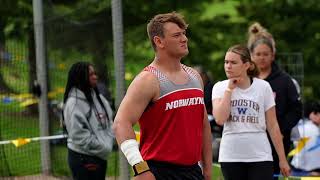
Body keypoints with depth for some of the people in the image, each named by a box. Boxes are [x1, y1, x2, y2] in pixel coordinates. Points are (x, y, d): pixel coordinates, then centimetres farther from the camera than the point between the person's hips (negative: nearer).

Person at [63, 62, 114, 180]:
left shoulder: (98, 97, 10)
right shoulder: (74, 102, -14)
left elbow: (108, 122, 13)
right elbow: (79, 134, -19)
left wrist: (108, 144, -3)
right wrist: (102, 148, -15)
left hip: (100, 156, 8)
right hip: (83, 158, -8)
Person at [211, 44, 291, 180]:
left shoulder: (263, 87, 0)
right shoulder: (220, 87, 1)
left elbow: (272, 126, 4)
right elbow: (220, 119, -15)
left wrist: (282, 159, 3)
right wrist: (229, 88, -10)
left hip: (260, 157, -1)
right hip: (231, 157, 1)